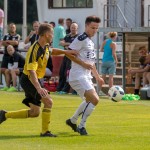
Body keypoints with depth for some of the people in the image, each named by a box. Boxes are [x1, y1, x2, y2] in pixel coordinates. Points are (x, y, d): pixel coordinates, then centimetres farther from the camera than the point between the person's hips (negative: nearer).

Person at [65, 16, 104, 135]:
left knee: (89, 100, 24)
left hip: (86, 76, 10)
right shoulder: (81, 39, -11)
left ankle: (72, 121, 39)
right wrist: (83, 63, -20)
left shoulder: (91, 42, 18)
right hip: (78, 75, -10)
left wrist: (97, 76, 29)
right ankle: (81, 126, -9)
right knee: (94, 100, -19)